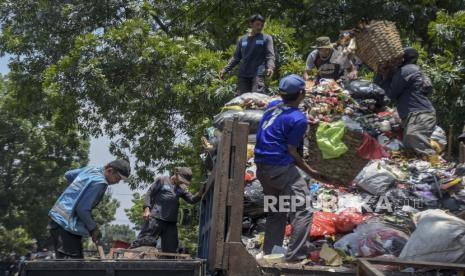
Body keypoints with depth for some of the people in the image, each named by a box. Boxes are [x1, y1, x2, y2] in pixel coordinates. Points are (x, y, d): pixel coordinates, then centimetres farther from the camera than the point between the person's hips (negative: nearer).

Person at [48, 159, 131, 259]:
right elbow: (82, 209, -19)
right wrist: (93, 228, -8)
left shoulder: (91, 169, 11)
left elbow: (68, 175, 27)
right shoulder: (99, 182, -18)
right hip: (66, 225, -10)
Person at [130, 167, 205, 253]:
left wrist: (201, 192, -7)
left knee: (170, 249, 7)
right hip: (155, 219, -5)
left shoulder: (182, 188, 16)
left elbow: (192, 200, 10)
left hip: (171, 223, 5)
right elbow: (149, 194, 2)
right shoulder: (161, 180, 3)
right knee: (143, 242, -11)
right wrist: (147, 209, -11)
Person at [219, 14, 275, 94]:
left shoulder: (266, 38, 7)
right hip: (243, 75, 4)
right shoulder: (242, 39, 16)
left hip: (258, 75, -4)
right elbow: (236, 57, 19)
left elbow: (270, 56, -2)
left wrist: (270, 67, -22)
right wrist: (226, 69, 8)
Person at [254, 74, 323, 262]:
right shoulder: (298, 119, -14)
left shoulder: (273, 106, 7)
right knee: (302, 210, -6)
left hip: (262, 167, 9)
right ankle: (296, 256, -12)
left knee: (275, 212, 18)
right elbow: (291, 151, -12)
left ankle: (269, 254, 19)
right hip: (281, 168, -9)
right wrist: (310, 172, -2)